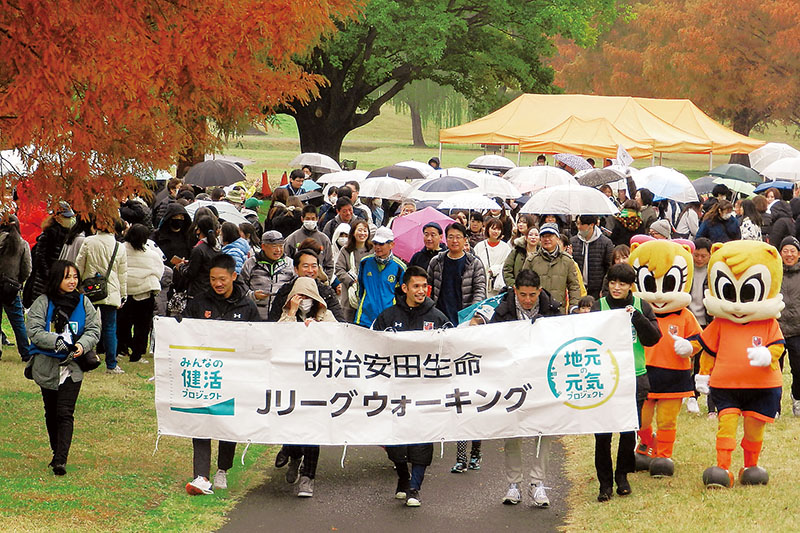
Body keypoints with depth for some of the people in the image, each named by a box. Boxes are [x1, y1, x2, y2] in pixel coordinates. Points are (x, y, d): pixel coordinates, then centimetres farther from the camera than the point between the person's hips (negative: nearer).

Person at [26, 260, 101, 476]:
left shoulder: (83, 302, 5)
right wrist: (56, 341, -23)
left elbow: (94, 330, 3)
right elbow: (35, 332, -9)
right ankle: (57, 454, 27)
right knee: (51, 413, 13)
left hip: (72, 368, -1)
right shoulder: (43, 303, -2)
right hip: (47, 366, 1)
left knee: (65, 413, -10)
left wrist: (82, 345, -16)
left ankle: (61, 460, -16)